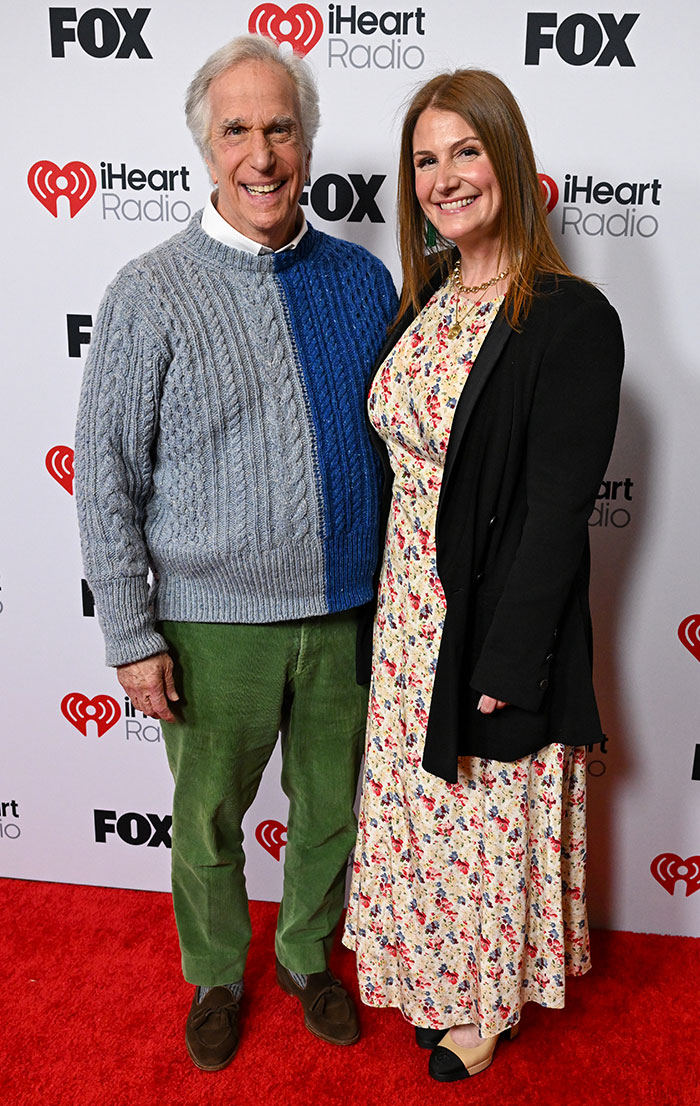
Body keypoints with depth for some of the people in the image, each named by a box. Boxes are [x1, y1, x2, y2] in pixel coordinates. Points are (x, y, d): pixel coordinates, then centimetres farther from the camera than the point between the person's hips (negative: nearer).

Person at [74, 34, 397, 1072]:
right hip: (216, 623, -3)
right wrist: (132, 637, -9)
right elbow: (105, 478, -8)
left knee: (330, 810, 19)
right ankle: (216, 977, 43)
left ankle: (308, 957, 47)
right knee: (208, 821, 15)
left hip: (346, 613, 3)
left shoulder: (364, 279, 2)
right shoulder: (152, 293, -9)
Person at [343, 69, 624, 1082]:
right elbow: (399, 461, 10)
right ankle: (434, 973, 46)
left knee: (490, 815, 13)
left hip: (499, 623, -7)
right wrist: (389, 609, 9)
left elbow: (557, 511, -19)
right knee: (420, 801, 21)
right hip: (409, 614, 7)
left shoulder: (570, 317, -17)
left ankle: (489, 999, 40)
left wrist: (505, 666, -18)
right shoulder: (425, 298, 6)